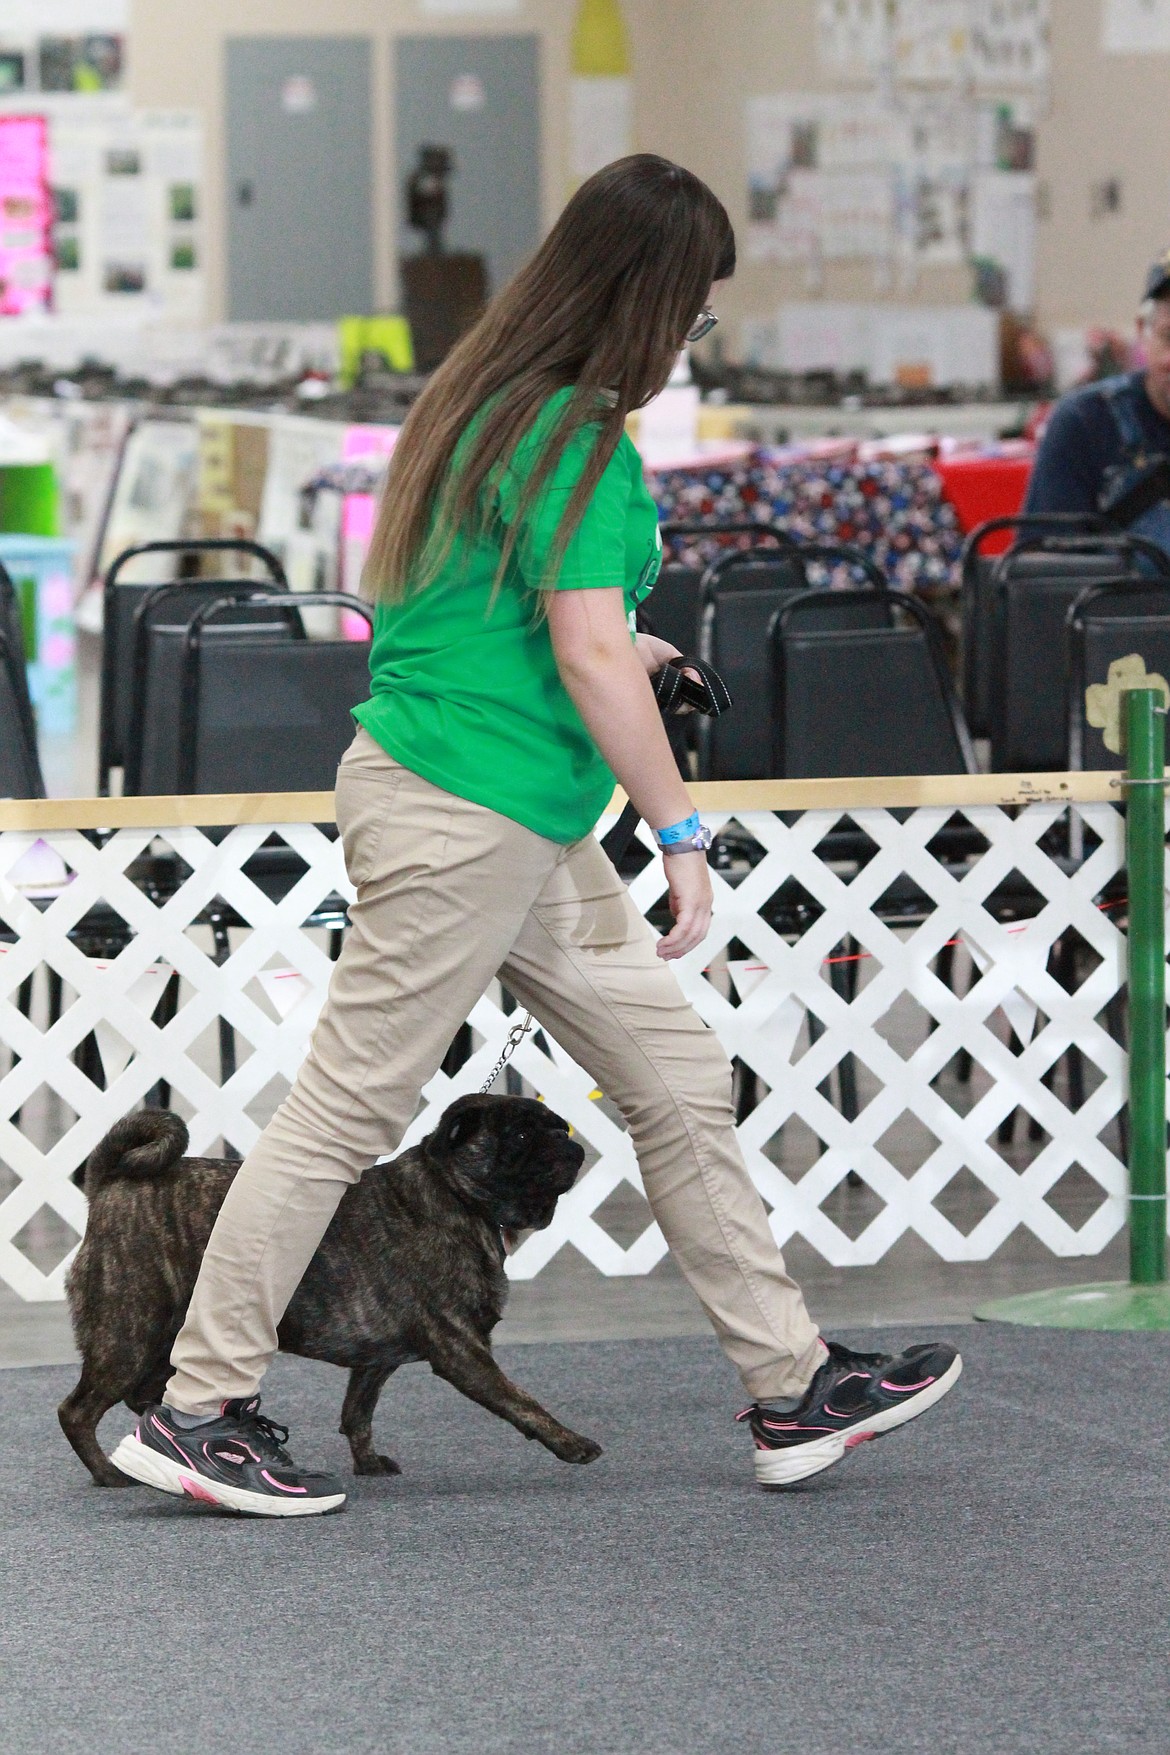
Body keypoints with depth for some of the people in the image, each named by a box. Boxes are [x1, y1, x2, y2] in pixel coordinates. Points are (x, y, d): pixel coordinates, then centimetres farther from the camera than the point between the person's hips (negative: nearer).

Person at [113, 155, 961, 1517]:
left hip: (525, 835, 11)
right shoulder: (579, 438, -17)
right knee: (348, 1109, -4)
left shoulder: (489, 401, 13)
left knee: (679, 1078, 11)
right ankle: (196, 1412, 4)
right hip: (464, 815, -11)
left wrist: (609, 647, 33)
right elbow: (590, 658, -21)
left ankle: (792, 1389, 15)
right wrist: (683, 833, -17)